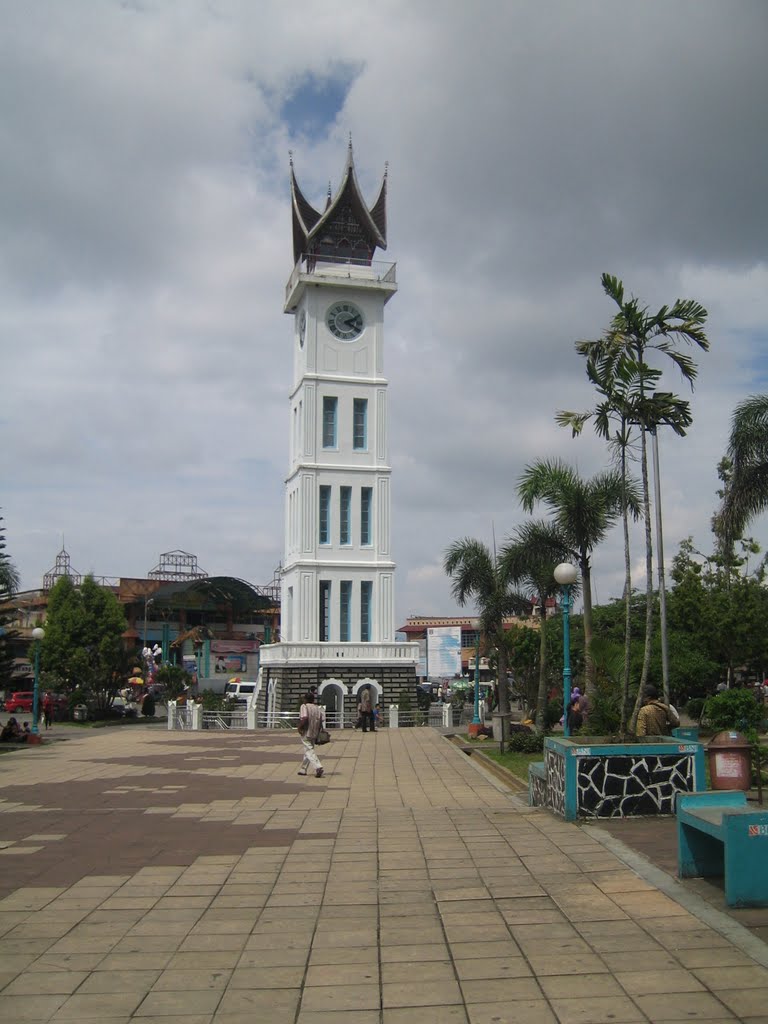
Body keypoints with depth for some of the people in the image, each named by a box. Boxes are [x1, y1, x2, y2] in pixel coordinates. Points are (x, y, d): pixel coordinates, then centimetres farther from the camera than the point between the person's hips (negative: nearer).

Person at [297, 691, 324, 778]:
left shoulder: (304, 707, -10)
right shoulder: (317, 708, 9)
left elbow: (304, 718, -25)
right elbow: (320, 722, 7)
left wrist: (299, 727, -13)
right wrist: (317, 731, 16)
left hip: (306, 733, -7)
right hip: (314, 734, 7)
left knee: (309, 752, -7)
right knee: (309, 750, 18)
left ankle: (318, 767, -24)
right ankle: (303, 770, 27)